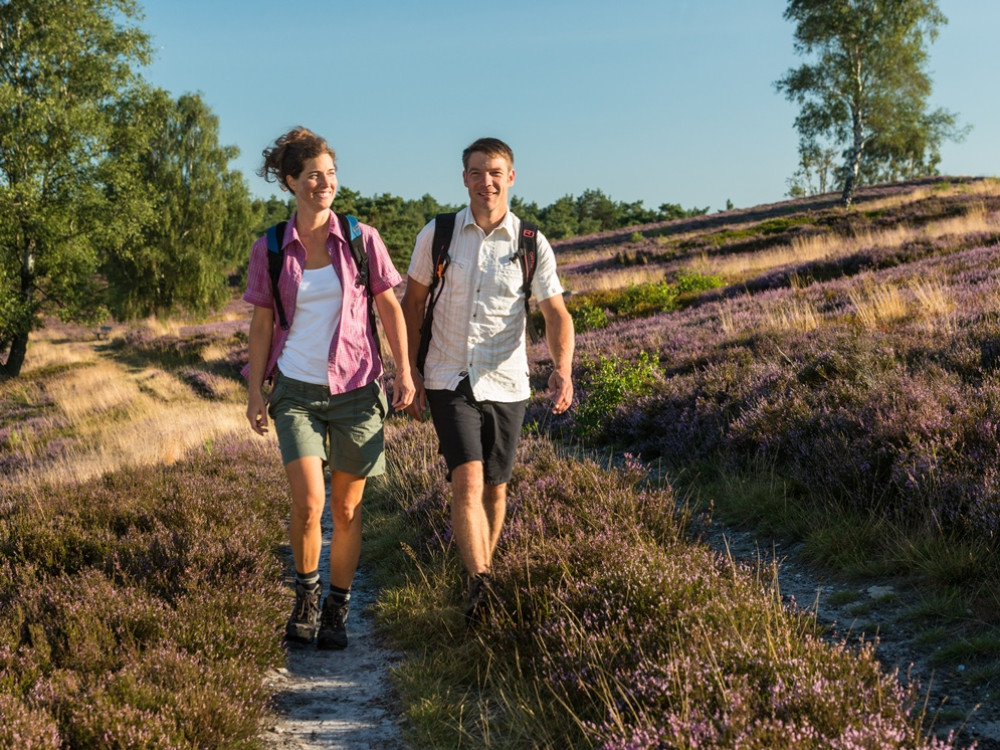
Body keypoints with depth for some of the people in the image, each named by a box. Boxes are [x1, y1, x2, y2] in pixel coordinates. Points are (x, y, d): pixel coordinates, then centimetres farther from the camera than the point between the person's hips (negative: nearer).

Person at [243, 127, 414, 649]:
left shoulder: (361, 240, 0)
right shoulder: (269, 250, 1)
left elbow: (389, 307, 6)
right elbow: (262, 324, 6)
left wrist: (404, 370, 1)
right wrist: (255, 391, 3)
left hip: (356, 389, 1)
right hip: (296, 389, 0)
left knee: (347, 508, 6)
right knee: (308, 501, -14)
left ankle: (337, 609, 22)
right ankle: (306, 594, 12)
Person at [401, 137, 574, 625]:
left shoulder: (532, 245, -1)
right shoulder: (436, 235, 0)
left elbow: (556, 314, -4)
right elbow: (413, 303, 9)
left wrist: (563, 369, -23)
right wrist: (411, 372, 3)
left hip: (506, 384, 1)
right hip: (449, 381, -1)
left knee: (494, 488, 11)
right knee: (467, 481, -18)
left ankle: (482, 572, 31)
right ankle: (480, 586, -18)